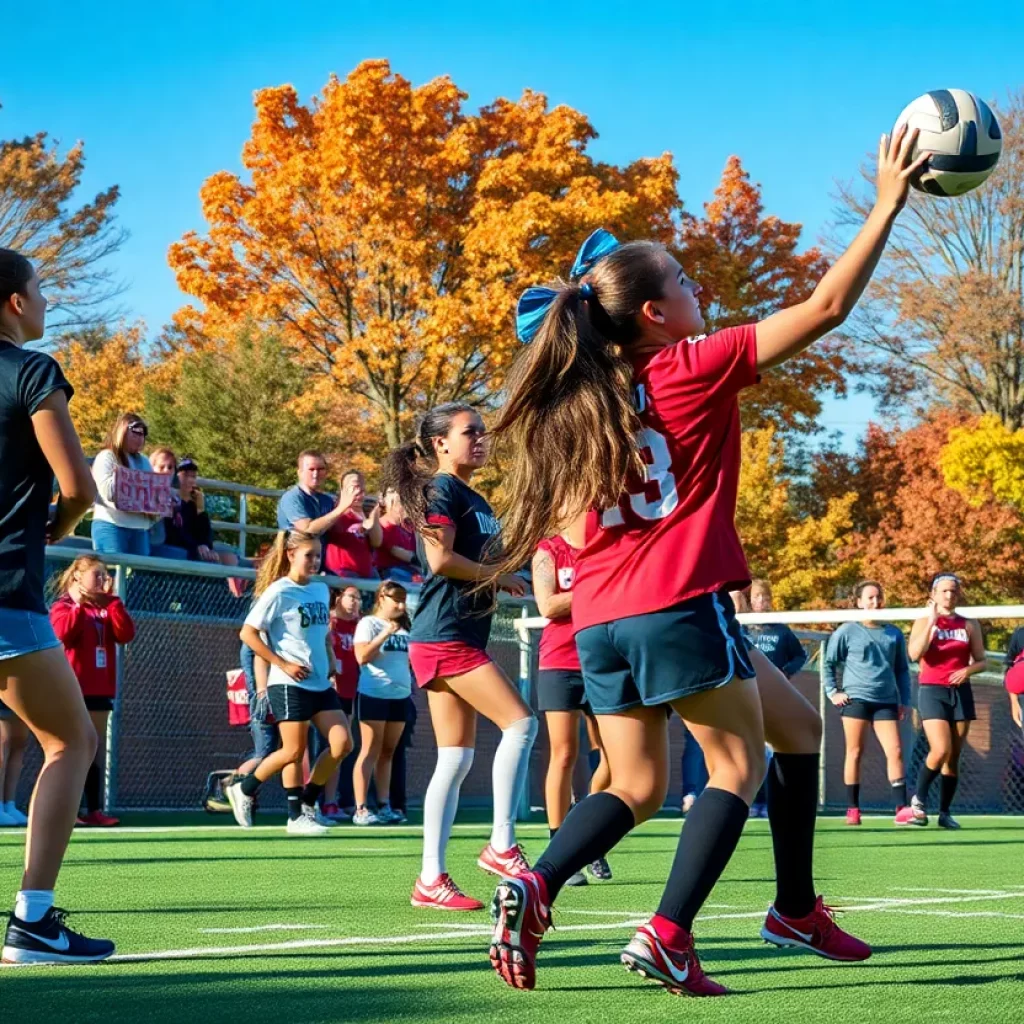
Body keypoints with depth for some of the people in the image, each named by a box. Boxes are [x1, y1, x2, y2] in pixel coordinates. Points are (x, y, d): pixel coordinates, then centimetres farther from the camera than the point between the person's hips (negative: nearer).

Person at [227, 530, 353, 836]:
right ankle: (244, 790, 15)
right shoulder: (278, 592, -9)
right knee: (294, 751, -6)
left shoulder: (321, 590, 12)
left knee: (342, 744, -4)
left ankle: (307, 803, 11)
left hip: (321, 683, 7)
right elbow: (247, 633, -11)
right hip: (289, 684, -7)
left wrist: (331, 662, 10)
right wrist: (282, 664, -14)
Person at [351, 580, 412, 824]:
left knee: (388, 753, 9)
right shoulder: (369, 623, -4)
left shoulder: (404, 627, 17)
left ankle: (384, 806, 13)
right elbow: (362, 656, -17)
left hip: (400, 695, 7)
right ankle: (360, 810, -7)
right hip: (374, 694, -7)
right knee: (371, 752, -7)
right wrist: (385, 634, -21)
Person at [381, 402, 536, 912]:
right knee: (519, 722, -16)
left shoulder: (475, 500, 21)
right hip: (444, 634, -9)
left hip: (464, 636, 9)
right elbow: (441, 558, -18)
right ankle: (501, 846, -12)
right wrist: (500, 576, -9)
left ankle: (431, 880, 6)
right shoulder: (443, 490, -7)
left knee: (456, 759, 6)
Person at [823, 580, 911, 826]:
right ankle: (852, 808, 7)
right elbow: (828, 663, 6)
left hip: (886, 701, 3)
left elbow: (902, 670, 16)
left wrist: (904, 701, 9)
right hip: (855, 698, -2)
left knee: (895, 751, -7)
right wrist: (833, 692, -2)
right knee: (855, 753, 1)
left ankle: (901, 808, -9)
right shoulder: (847, 631, 2)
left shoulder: (893, 634, 11)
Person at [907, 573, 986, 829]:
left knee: (954, 756, 3)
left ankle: (945, 812, 11)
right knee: (941, 750, -18)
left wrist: (968, 670, -12)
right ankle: (919, 800, 2)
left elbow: (982, 661, 10)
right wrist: (932, 621, -18)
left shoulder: (970, 625, 8)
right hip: (932, 691, -3)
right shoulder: (924, 622, 0)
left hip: (960, 692, 4)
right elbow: (914, 654, -16)